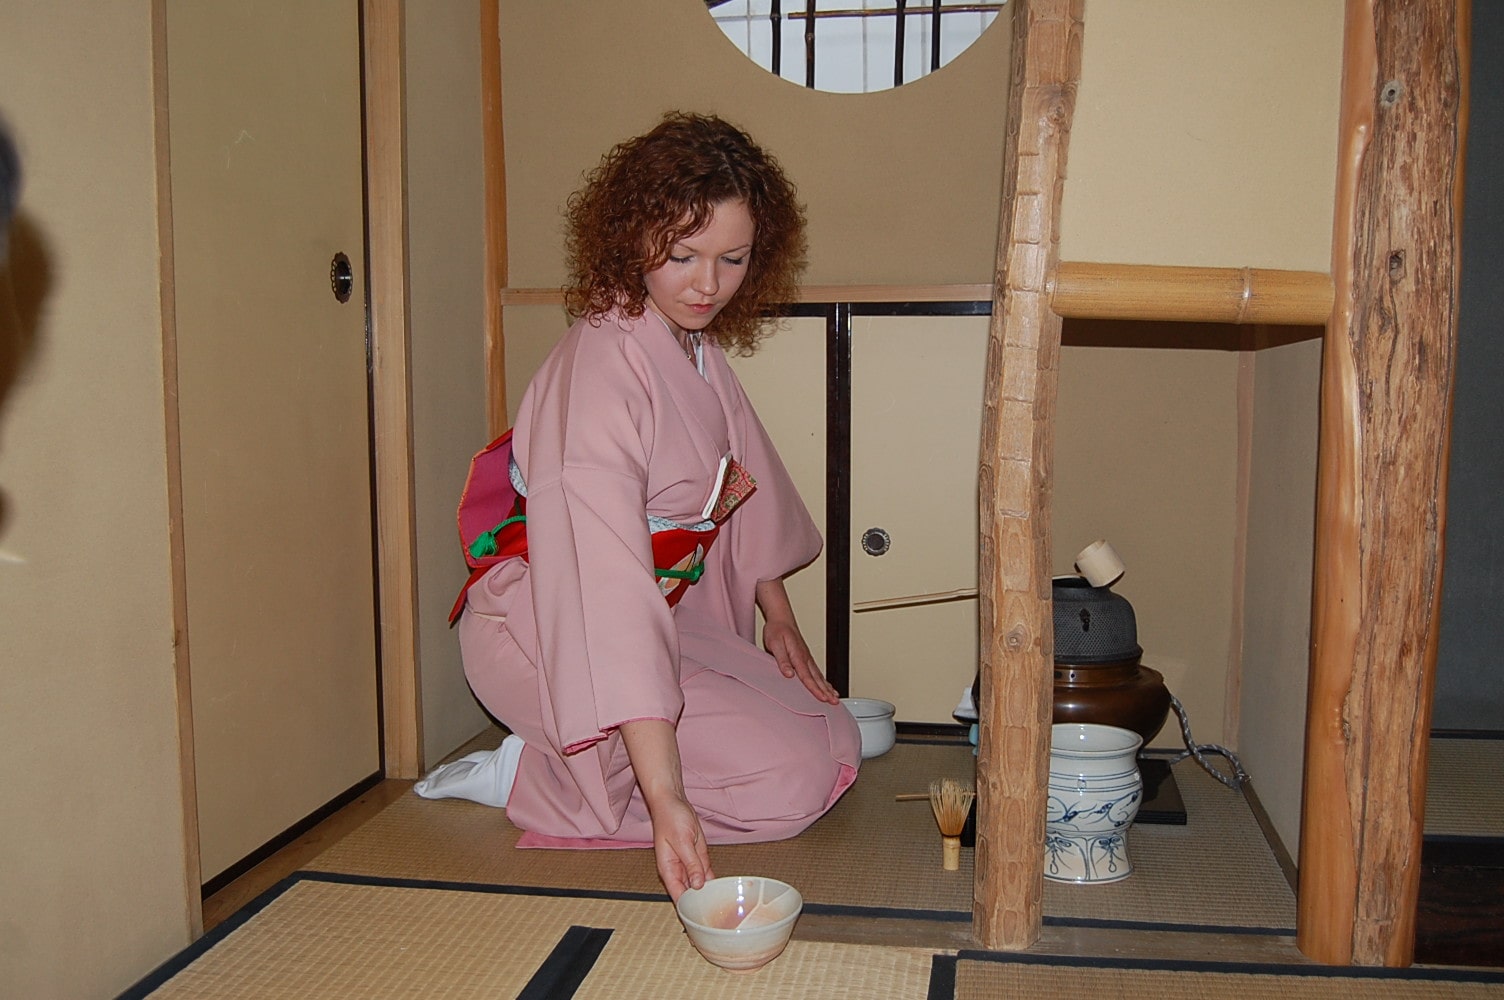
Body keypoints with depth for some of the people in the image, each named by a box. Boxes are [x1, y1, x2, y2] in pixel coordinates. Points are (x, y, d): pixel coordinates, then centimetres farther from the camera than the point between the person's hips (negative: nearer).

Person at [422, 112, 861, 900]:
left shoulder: (696, 343, 0)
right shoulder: (601, 370, -28)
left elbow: (741, 482, 15)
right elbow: (607, 587, -37)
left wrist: (778, 616, 18)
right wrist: (665, 796, -41)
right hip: (547, 634, -9)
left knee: (839, 743, 6)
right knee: (793, 778, -16)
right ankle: (527, 774, -4)